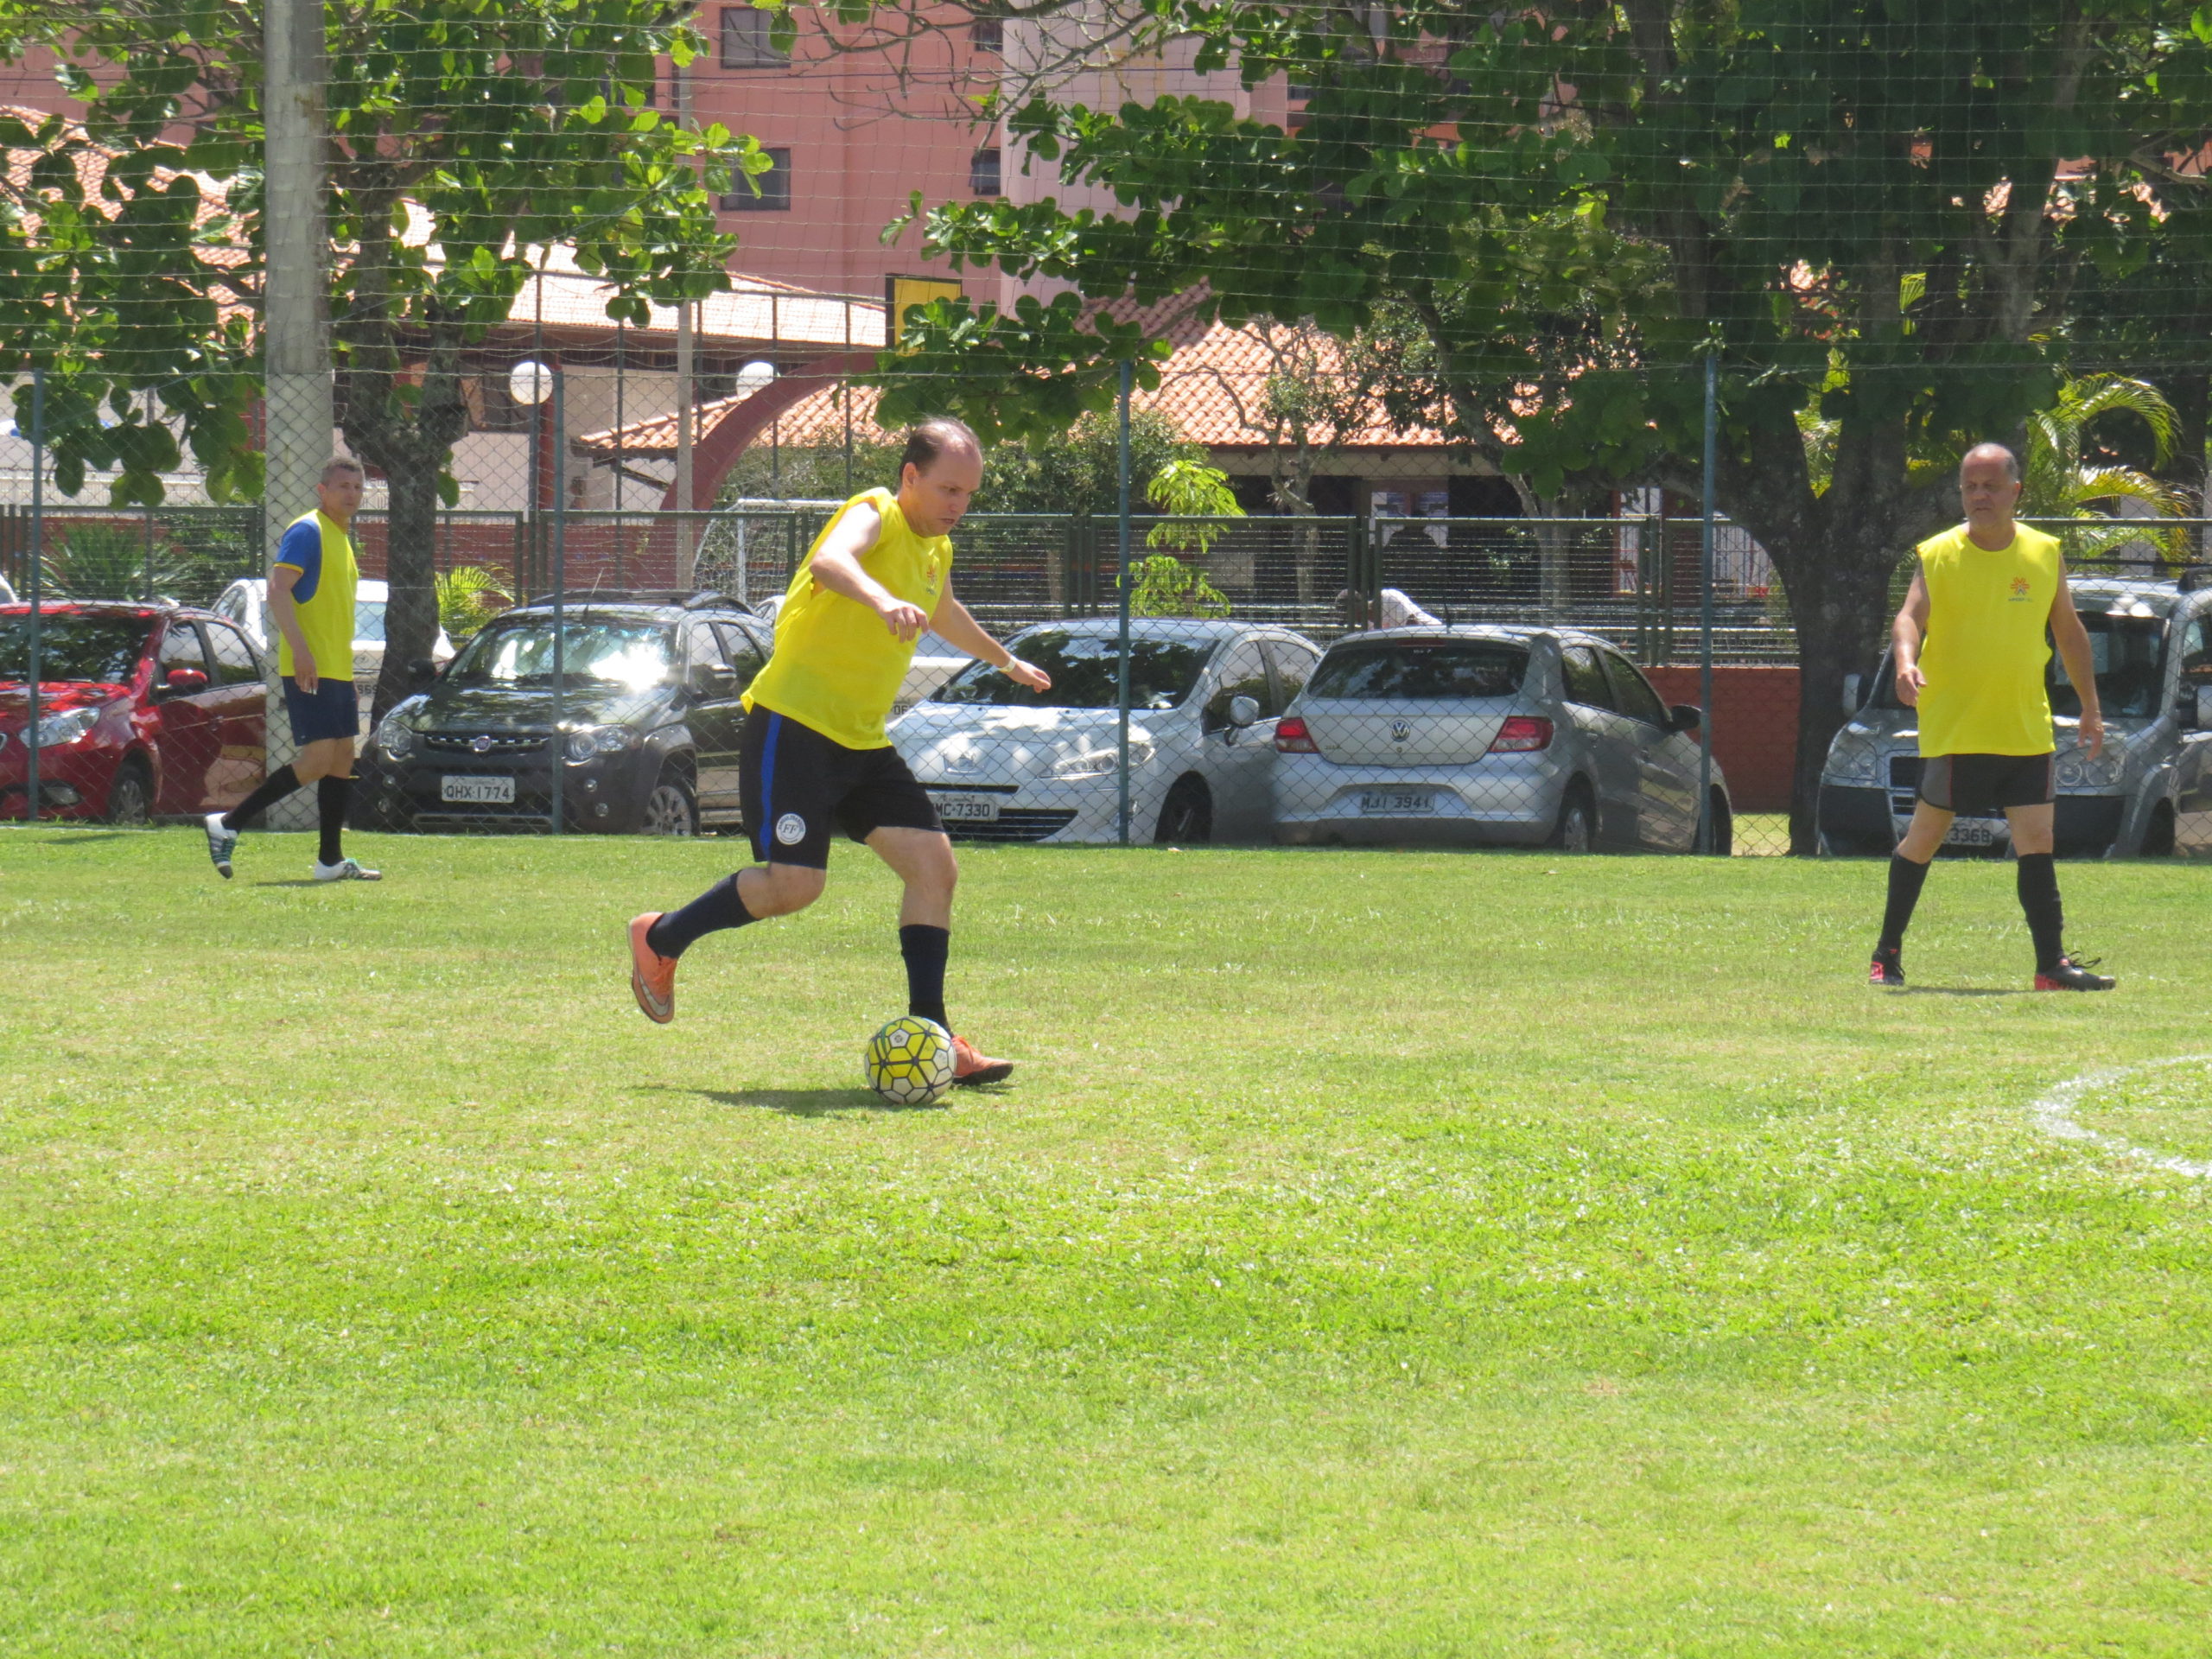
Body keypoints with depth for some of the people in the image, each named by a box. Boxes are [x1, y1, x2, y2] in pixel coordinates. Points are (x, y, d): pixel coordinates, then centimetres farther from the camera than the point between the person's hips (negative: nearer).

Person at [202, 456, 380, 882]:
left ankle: (331, 861, 11)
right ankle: (227, 825, -11)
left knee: (342, 761, 8)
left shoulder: (341, 538, 19)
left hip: (337, 671, 10)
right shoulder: (307, 532, -10)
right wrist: (300, 649, -27)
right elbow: (278, 589, -20)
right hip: (309, 670, -10)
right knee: (318, 759, -15)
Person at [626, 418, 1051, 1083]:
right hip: (793, 725, -9)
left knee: (935, 866, -3)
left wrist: (1006, 661, 57)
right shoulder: (874, 516, -12)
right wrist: (882, 601, -57)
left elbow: (943, 614, 41)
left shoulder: (936, 550, 16)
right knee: (794, 884, -16)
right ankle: (661, 939, 8)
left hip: (862, 741, 9)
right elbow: (829, 561, -37)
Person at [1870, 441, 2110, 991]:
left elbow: (2069, 632, 16)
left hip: (2027, 732, 3)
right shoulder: (1936, 555, -3)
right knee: (1925, 836, 3)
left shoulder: (2045, 554, 7)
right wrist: (1906, 663, -36)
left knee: (2037, 843, -2)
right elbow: (1910, 617, -15)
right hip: (1951, 730, -3)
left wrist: (2090, 708, 16)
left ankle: (2052, 962, -2)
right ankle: (1887, 953, 14)